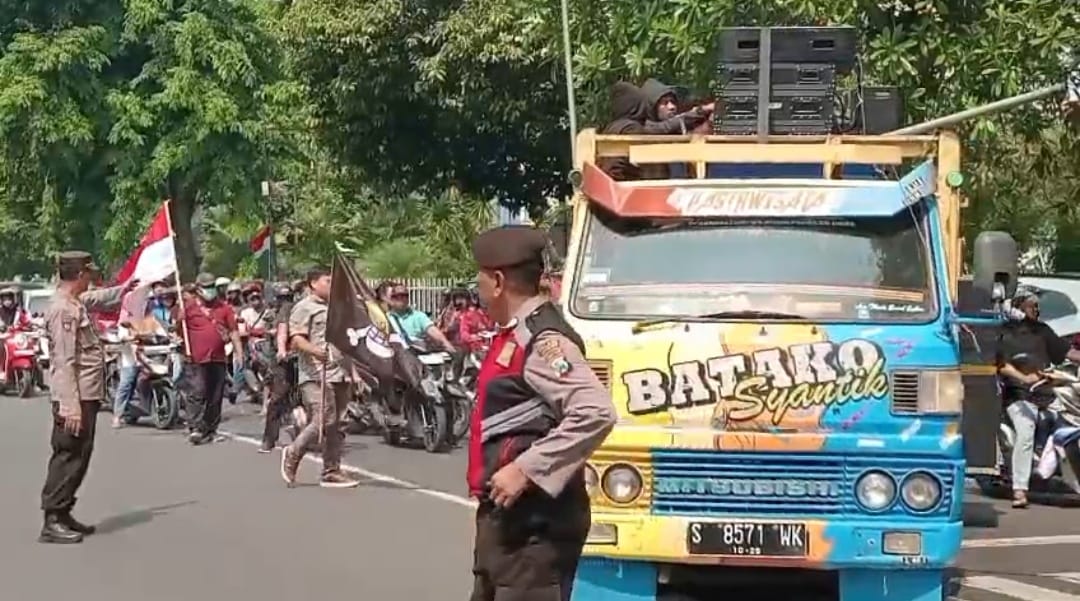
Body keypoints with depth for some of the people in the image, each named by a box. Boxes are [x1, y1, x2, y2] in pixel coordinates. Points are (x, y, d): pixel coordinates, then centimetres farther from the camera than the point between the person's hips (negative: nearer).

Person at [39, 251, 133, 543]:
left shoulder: (77, 303, 12)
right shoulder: (63, 309, -17)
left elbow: (96, 299, 39)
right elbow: (64, 361, -23)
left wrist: (122, 290, 53)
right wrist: (70, 406, -26)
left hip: (86, 395, 10)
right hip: (74, 398, -10)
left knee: (79, 456, 14)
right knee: (68, 456, -8)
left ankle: (62, 514, 22)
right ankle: (52, 522, -6)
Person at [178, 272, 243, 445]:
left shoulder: (224, 307, 11)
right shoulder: (189, 306, 2)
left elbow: (233, 330, 10)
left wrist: (238, 351, 2)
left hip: (219, 359, 4)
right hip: (197, 359, -4)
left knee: (215, 397, 9)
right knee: (197, 394, -13)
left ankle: (211, 430, 19)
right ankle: (195, 428, -15)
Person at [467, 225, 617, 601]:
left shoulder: (542, 340, -16)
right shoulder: (513, 336, 14)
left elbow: (596, 413, -28)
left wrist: (525, 471, -27)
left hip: (534, 522, -11)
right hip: (504, 515, 11)